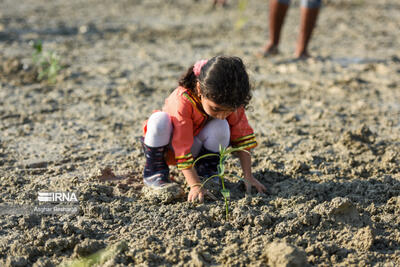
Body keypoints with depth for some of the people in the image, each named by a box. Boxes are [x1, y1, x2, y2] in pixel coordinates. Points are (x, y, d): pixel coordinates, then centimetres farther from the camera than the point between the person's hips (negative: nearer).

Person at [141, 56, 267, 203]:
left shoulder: (231, 103, -23)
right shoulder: (182, 101, -38)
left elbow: (242, 137, -15)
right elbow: (183, 149, -35)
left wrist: (248, 177, -18)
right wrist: (195, 185, -39)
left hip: (197, 146, 3)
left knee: (221, 127, -30)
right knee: (159, 120, -37)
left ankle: (206, 171, -4)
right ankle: (154, 171, -14)